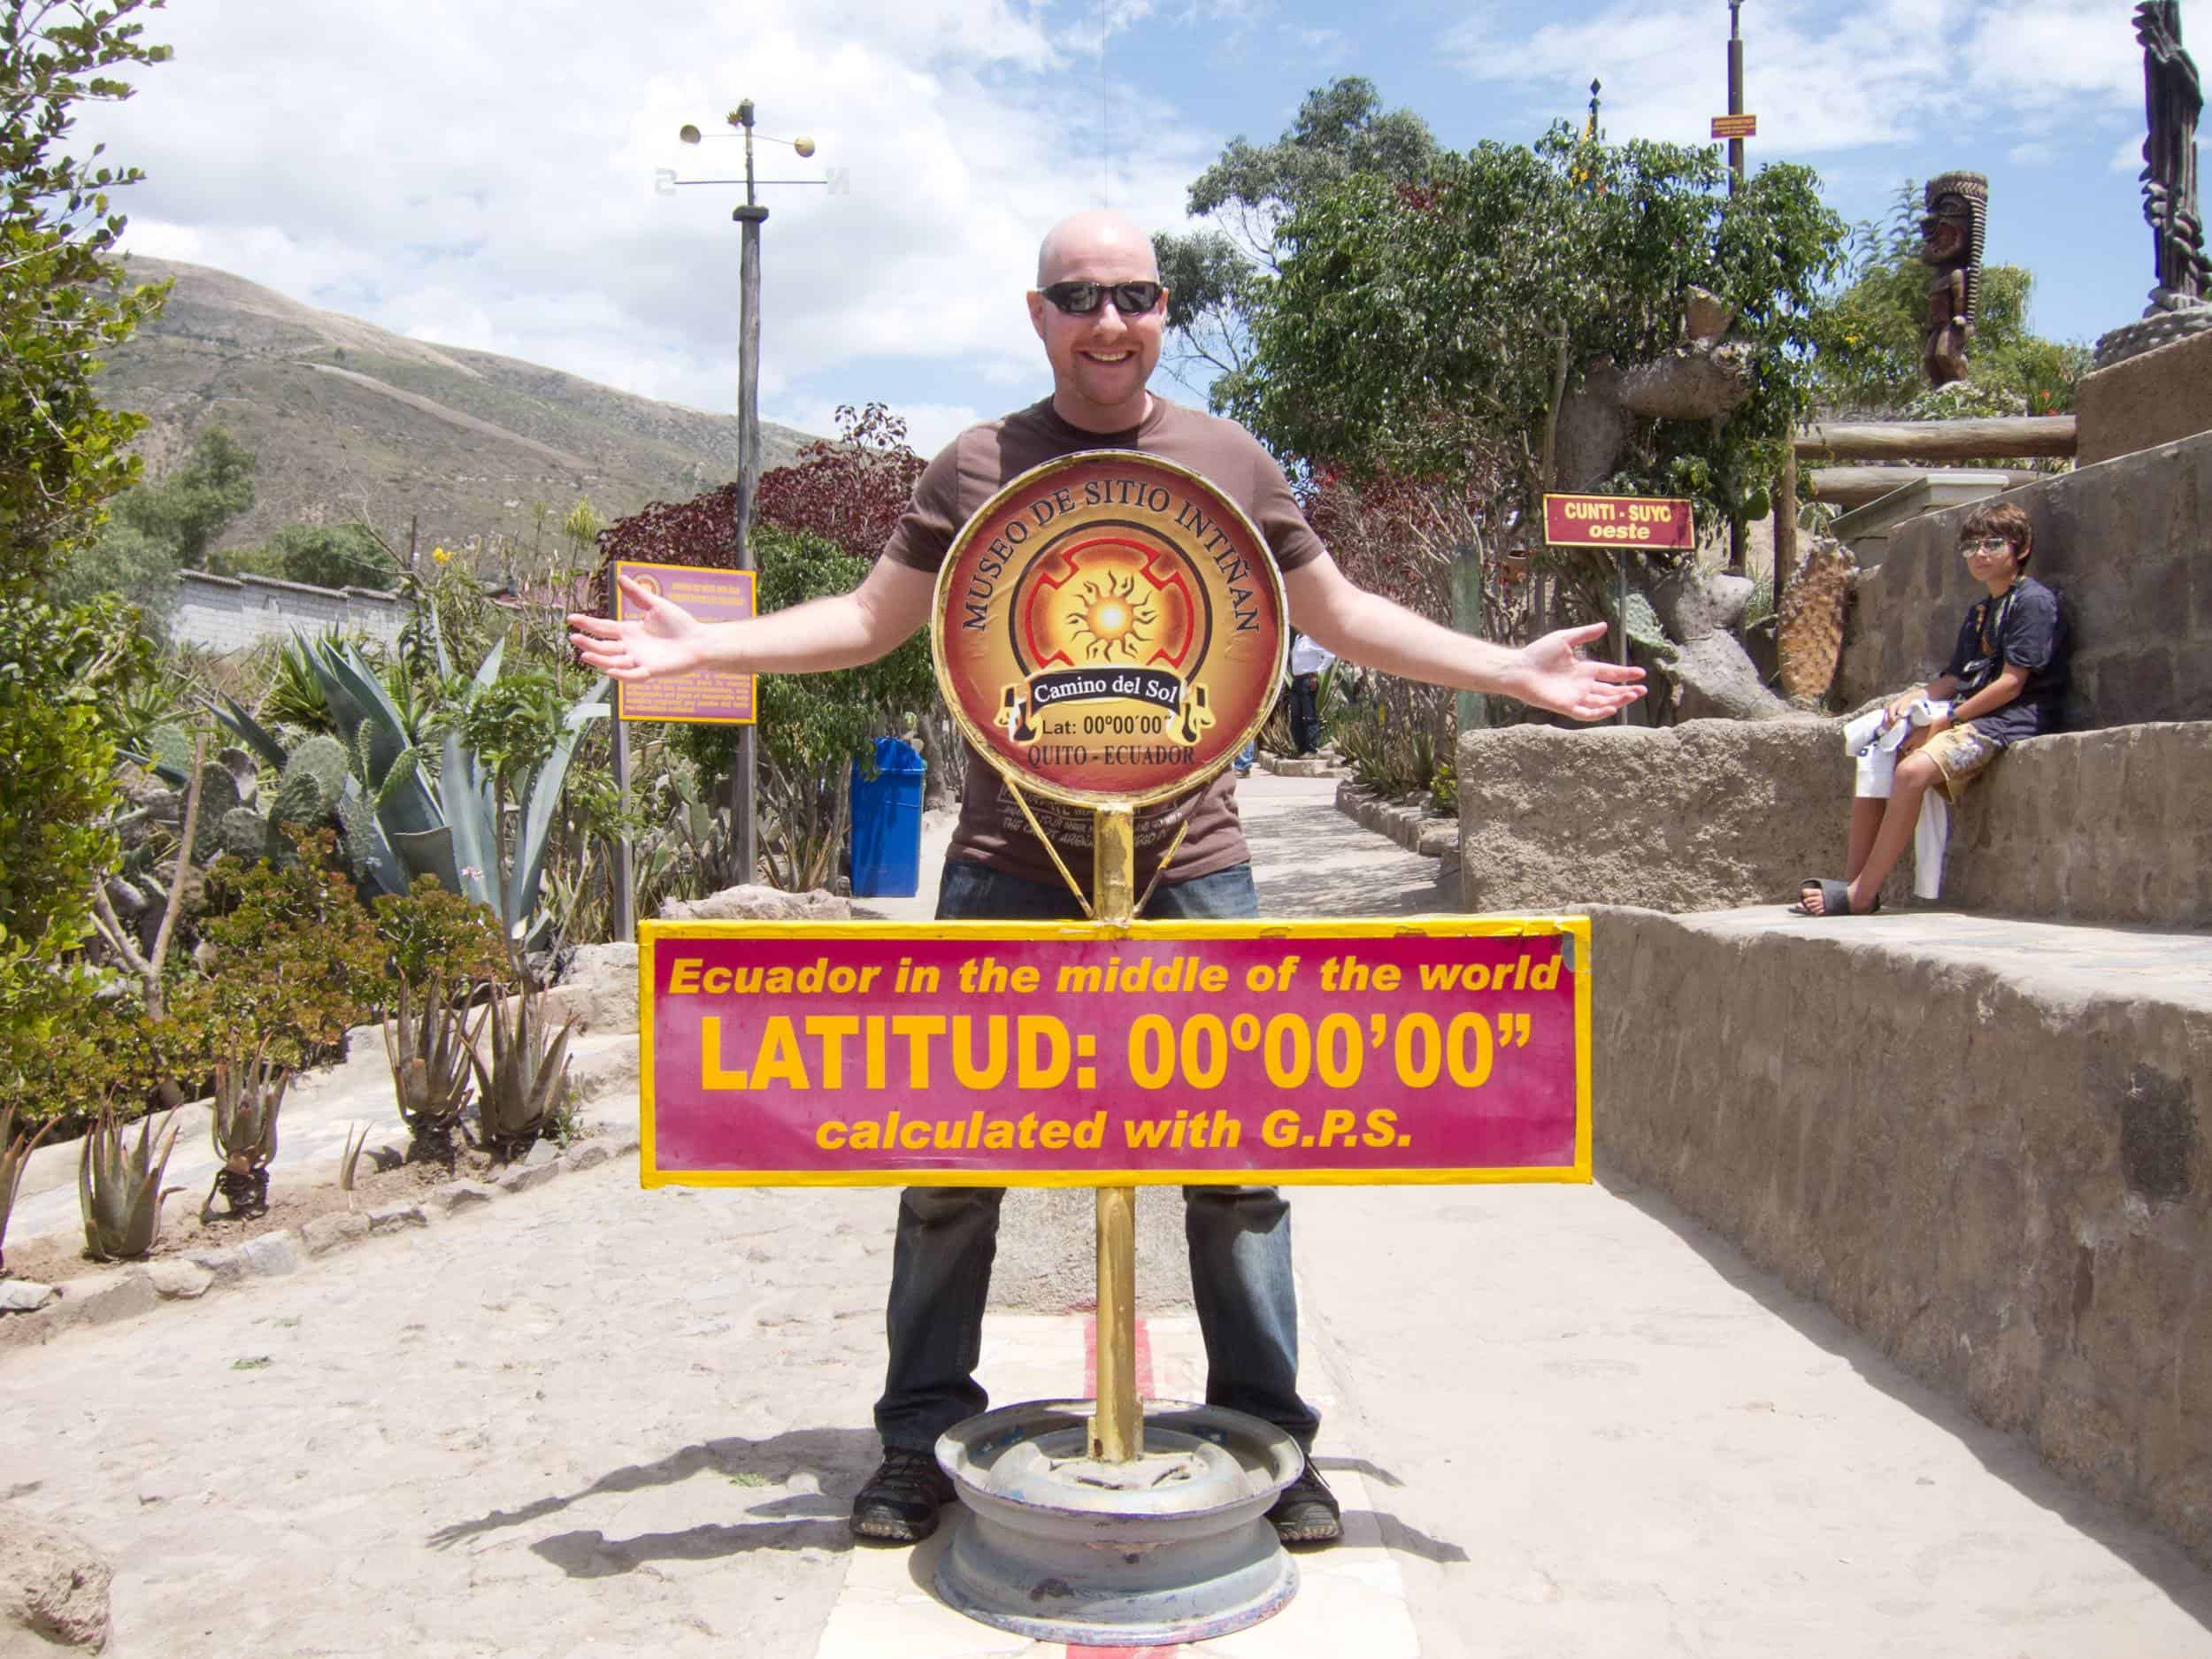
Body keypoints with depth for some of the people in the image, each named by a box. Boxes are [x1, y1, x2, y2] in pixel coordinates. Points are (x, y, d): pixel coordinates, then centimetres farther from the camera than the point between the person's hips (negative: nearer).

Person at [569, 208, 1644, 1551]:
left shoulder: (1232, 461, 8)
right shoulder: (975, 468, 6)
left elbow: (1342, 614, 16)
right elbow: (871, 619, 11)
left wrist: (1514, 669, 10)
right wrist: (698, 646, 1)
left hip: (1191, 864, 0)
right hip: (1009, 867, 0)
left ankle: (1269, 1438, 21)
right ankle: (924, 1438, 24)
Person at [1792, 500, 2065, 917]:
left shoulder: (2034, 601, -6)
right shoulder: (1978, 611, 23)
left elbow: (2011, 683, -14)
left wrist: (1947, 719, -14)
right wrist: (1912, 697, -2)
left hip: (2009, 722, -10)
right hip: (1967, 716, 10)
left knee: (1912, 770, -31)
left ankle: (1862, 893, -28)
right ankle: (1853, 886, -5)